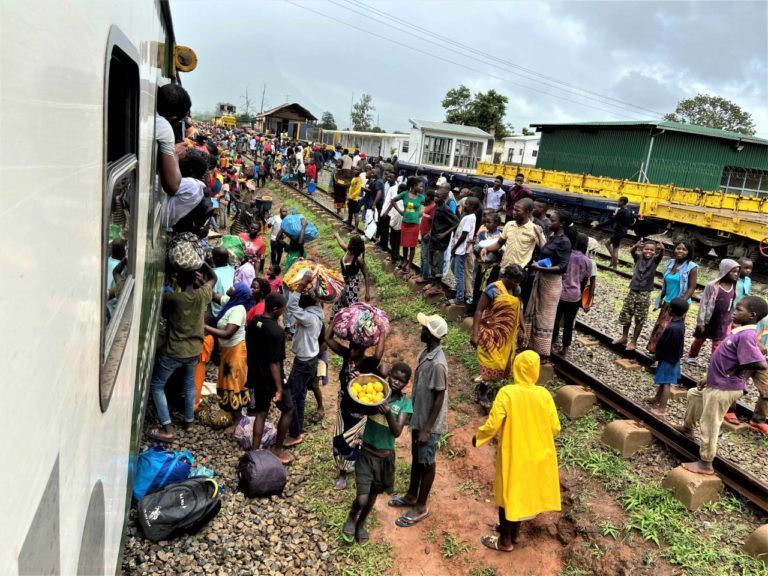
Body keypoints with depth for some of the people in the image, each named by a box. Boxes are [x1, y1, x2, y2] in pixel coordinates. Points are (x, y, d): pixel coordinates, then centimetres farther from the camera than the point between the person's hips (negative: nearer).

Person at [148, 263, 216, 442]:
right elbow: (213, 278, 10)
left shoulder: (172, 298, -22)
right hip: (194, 351, 5)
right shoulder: (202, 295, -9)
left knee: (156, 386, 11)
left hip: (173, 352, -5)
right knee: (189, 384, 26)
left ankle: (167, 430, 7)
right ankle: (189, 421, 36)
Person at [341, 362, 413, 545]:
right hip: (366, 453, -1)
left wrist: (388, 413, -37)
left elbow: (397, 432, -20)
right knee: (362, 499, -8)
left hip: (385, 456, 2)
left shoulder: (405, 403, -10)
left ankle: (361, 523, 48)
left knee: (373, 495, 19)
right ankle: (351, 518, 27)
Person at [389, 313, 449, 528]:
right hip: (419, 418, 9)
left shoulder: (437, 364, -30)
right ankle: (411, 496, 42)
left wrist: (427, 429, -18)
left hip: (429, 423, -9)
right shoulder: (426, 353, -1)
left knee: (426, 463, 9)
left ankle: (421, 507, 27)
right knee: (416, 458, 23)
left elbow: (439, 399, -24)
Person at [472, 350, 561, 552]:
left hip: (512, 455, -4)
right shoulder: (544, 394, -10)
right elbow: (555, 428, -4)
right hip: (535, 454, 4)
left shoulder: (507, 393, -21)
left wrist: (477, 437, -1)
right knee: (522, 491, 23)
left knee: (507, 494, 13)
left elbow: (492, 425, -20)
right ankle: (514, 532, 39)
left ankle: (505, 541, 27)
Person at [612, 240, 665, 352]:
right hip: (632, 291, 2)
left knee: (640, 319, 4)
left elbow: (661, 255, -24)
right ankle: (624, 337, 30)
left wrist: (662, 249, -48)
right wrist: (636, 246, -43)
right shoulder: (639, 257, -1)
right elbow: (631, 251, -20)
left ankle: (633, 341, 18)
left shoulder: (655, 260, -3)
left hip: (644, 294, -2)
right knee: (625, 316, 12)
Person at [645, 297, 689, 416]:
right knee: (663, 381, 24)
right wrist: (658, 354, 12)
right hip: (673, 357, 9)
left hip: (668, 359, -9)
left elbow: (664, 345, -23)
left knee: (665, 383, -1)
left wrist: (656, 356, -7)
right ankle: (657, 399, 41)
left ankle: (662, 409, 7)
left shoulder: (672, 328, -31)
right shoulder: (680, 323, -1)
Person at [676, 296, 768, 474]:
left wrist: (739, 369, -17)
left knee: (709, 425, 0)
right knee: (694, 394, 32)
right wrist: (709, 378, 15)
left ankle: (705, 464, 14)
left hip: (725, 389, -10)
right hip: (717, 384, 10)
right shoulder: (740, 331, 6)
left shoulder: (746, 336, -25)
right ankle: (688, 427, 51)